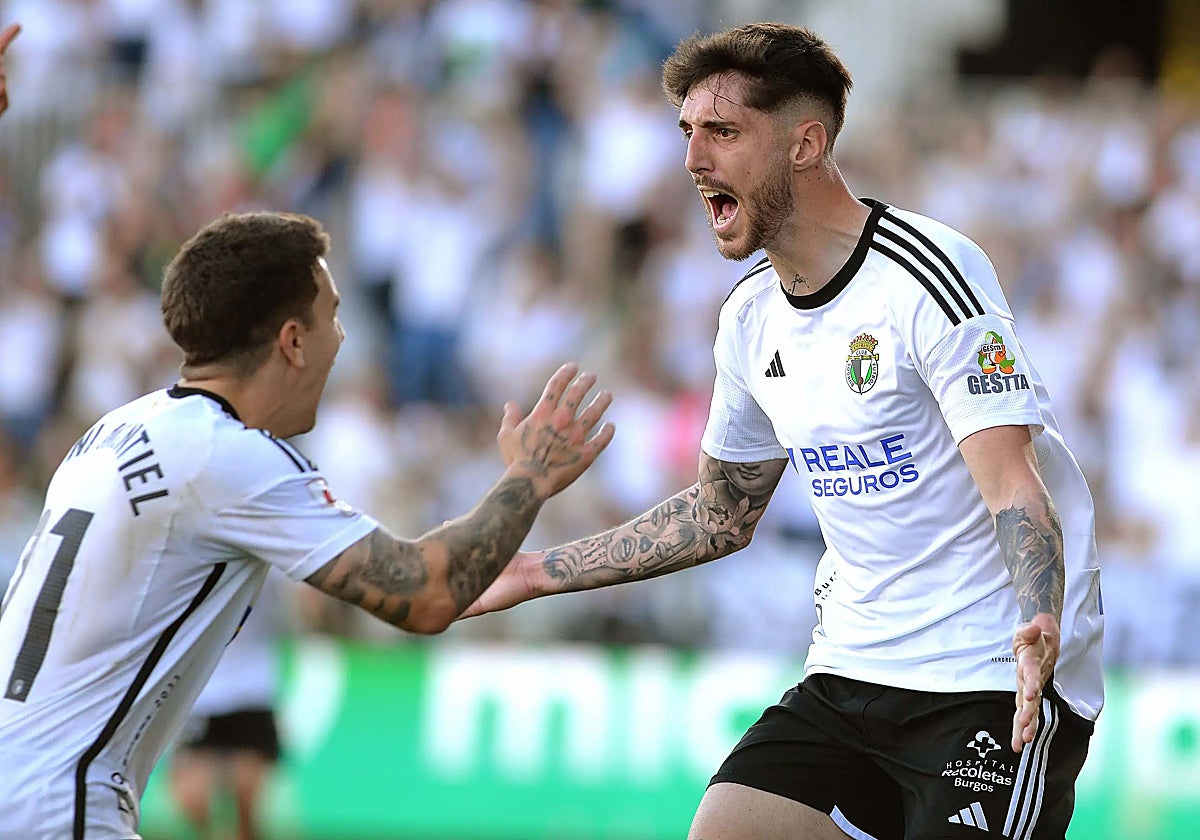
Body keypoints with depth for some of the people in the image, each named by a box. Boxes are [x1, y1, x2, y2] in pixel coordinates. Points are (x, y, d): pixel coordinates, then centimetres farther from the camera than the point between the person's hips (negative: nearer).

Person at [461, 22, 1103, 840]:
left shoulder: (926, 274, -14)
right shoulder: (753, 317, 9)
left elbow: (1014, 487, -21)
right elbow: (720, 515, 24)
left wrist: (1038, 631, -39)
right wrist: (533, 574, 23)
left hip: (995, 686, -7)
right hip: (848, 677, 7)